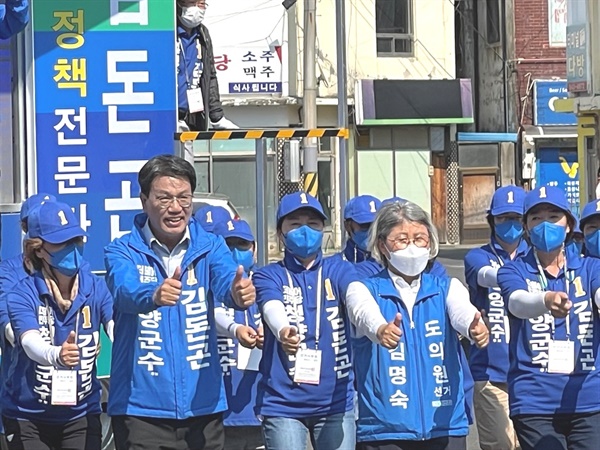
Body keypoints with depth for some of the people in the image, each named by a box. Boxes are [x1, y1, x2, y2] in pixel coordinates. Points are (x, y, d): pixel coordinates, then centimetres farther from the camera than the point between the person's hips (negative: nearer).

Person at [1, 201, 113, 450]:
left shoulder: (96, 288, -7)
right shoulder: (22, 295, -13)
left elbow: (117, 328, -23)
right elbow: (30, 342, -30)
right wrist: (57, 355, -52)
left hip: (82, 413, 2)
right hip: (27, 417, -1)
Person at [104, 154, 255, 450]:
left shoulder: (210, 247, 4)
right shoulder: (122, 251, -2)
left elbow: (227, 281, -16)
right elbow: (125, 291, -22)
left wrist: (239, 292, -40)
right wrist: (154, 295, -45)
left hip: (203, 406, 2)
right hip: (141, 407, -2)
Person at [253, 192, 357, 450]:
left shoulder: (338, 270, 6)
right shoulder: (269, 276, 3)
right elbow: (272, 309, -20)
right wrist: (283, 331, -45)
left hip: (335, 400, 2)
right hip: (283, 402, -2)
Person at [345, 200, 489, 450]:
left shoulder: (447, 288, 9)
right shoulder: (363, 289, 2)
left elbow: (462, 311, -14)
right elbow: (366, 315, -22)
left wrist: (474, 327, -39)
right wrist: (380, 330, -46)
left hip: (446, 427, 2)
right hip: (384, 430, -2)